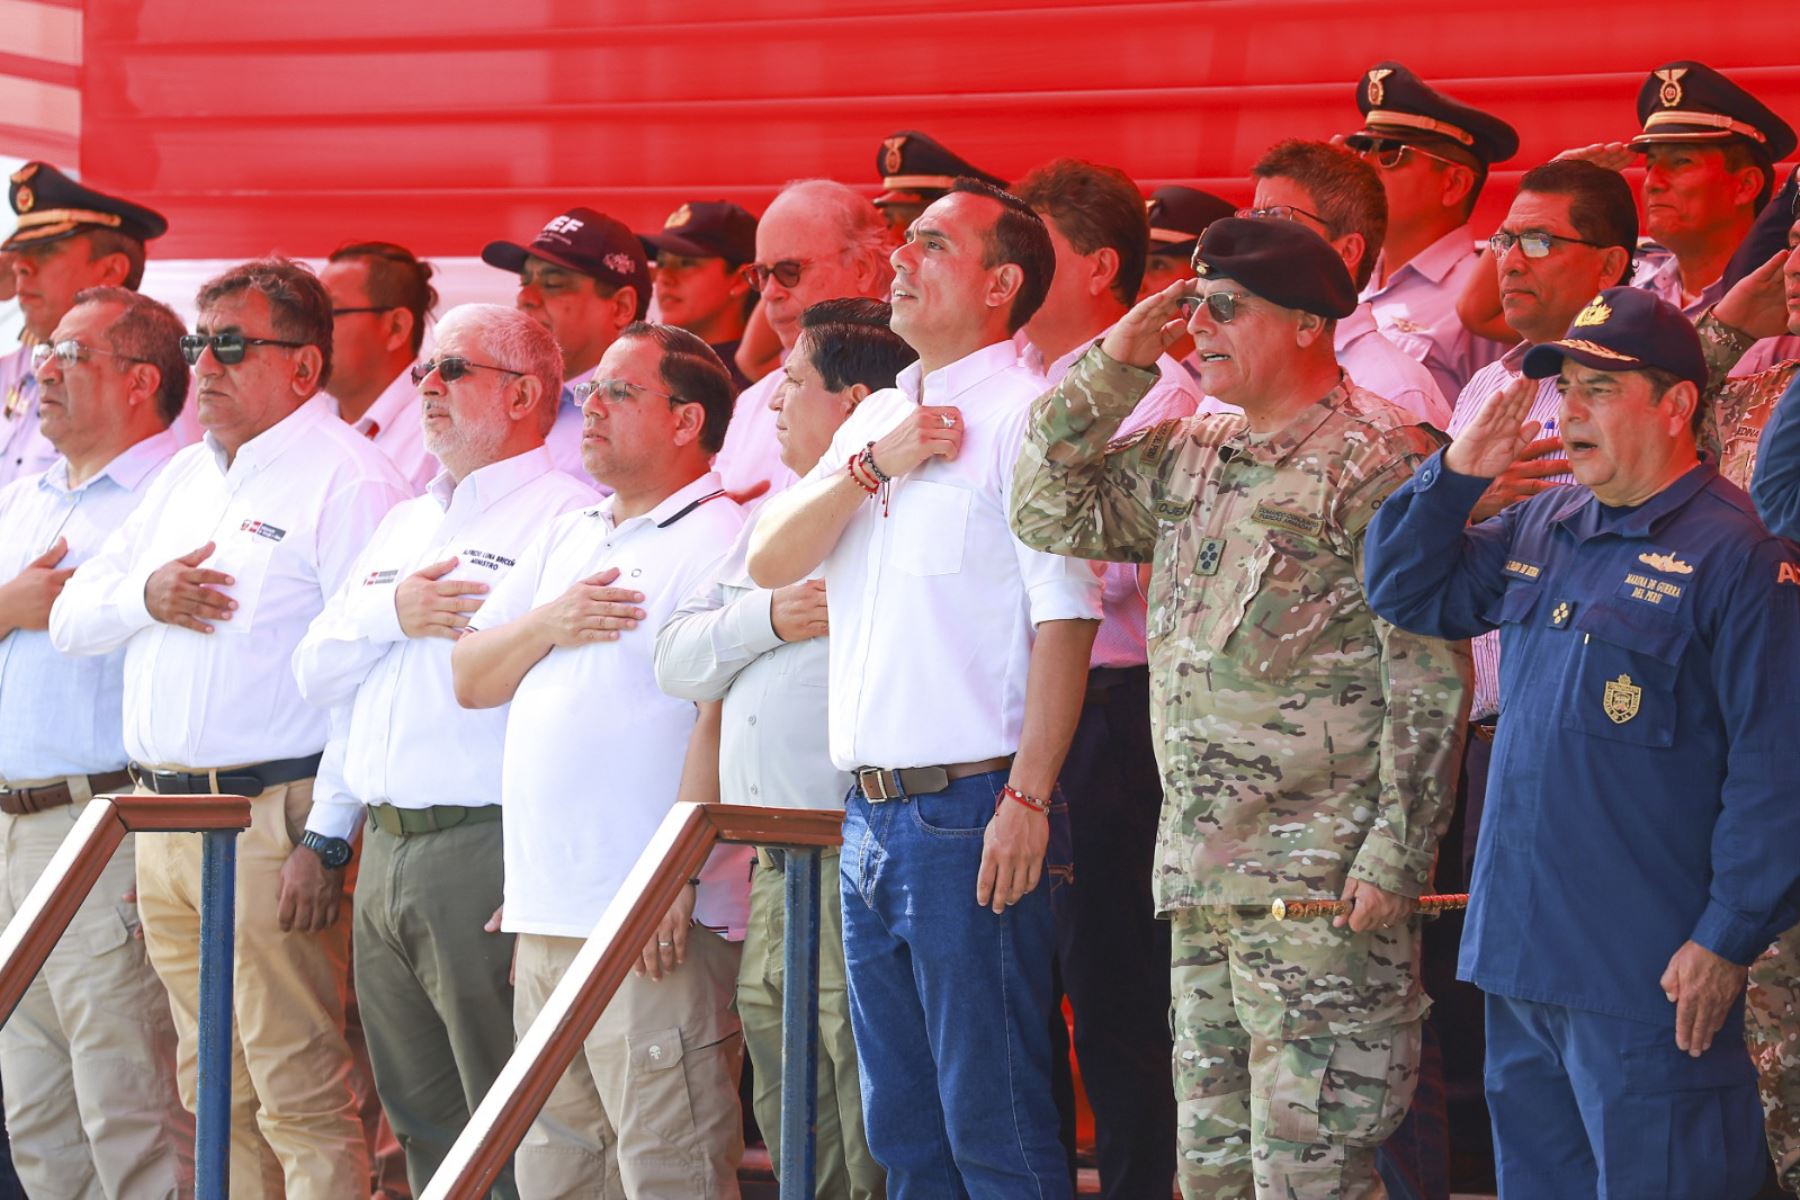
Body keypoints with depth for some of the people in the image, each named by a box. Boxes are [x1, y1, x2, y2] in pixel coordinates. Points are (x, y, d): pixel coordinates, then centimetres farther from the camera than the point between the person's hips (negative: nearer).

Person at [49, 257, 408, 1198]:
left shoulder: (346, 478, -8)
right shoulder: (186, 475, 19)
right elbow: (70, 617, 20)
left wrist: (329, 838, -21)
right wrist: (144, 597, -3)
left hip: (270, 819, -8)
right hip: (163, 822, 8)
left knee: (301, 1100, -10)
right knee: (213, 1100, 11)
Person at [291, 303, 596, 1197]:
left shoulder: (568, 514, -6)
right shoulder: (406, 525, 22)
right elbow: (316, 671, 17)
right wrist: (393, 613, -3)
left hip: (486, 850, -8)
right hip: (385, 849, 8)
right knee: (422, 1122, 12)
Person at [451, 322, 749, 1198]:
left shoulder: (720, 541, -7)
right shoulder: (567, 538, 20)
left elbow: (725, 718, -16)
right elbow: (469, 680, 19)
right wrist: (550, 624, -1)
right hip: (545, 919, 9)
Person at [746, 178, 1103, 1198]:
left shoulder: (1025, 414, -7)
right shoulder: (877, 417, 17)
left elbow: (1066, 616, -14)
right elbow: (771, 560, 8)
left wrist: (1028, 799, -20)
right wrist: (873, 465, -6)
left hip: (971, 810, -8)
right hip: (872, 809, 8)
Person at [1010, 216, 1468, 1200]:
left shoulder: (1376, 462, -8)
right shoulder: (1185, 458, 17)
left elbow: (1428, 682, -12)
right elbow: (1048, 507, 17)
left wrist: (1393, 858, -17)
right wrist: (1116, 362, 8)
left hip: (1322, 883, -8)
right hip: (1201, 876, 8)